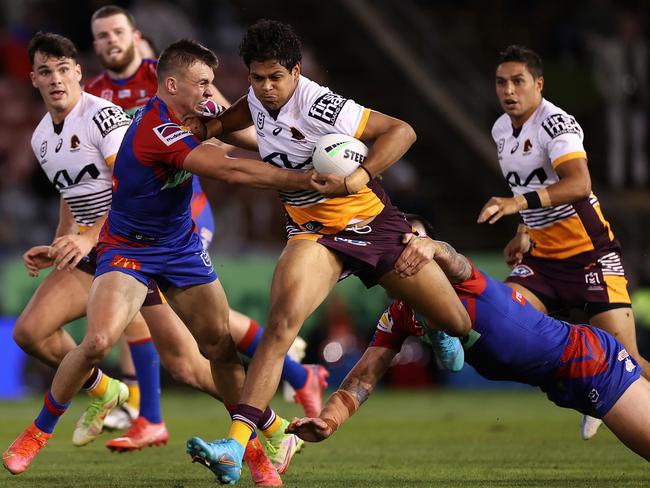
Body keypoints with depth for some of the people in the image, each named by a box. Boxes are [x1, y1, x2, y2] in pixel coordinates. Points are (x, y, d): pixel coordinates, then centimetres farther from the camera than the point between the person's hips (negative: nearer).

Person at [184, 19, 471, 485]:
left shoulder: (318, 106, -24)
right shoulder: (258, 98, -4)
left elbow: (401, 130, -24)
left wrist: (355, 179, -35)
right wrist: (211, 126, 1)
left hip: (373, 221, -3)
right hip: (312, 232, 3)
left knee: (459, 323, 7)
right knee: (282, 324, -25)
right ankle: (235, 447, -35)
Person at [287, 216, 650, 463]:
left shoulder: (459, 280, -20)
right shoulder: (397, 318, 2)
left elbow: (450, 257, -45)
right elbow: (366, 375, -6)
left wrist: (430, 248, -69)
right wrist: (328, 421, -24)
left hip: (591, 359, -7)